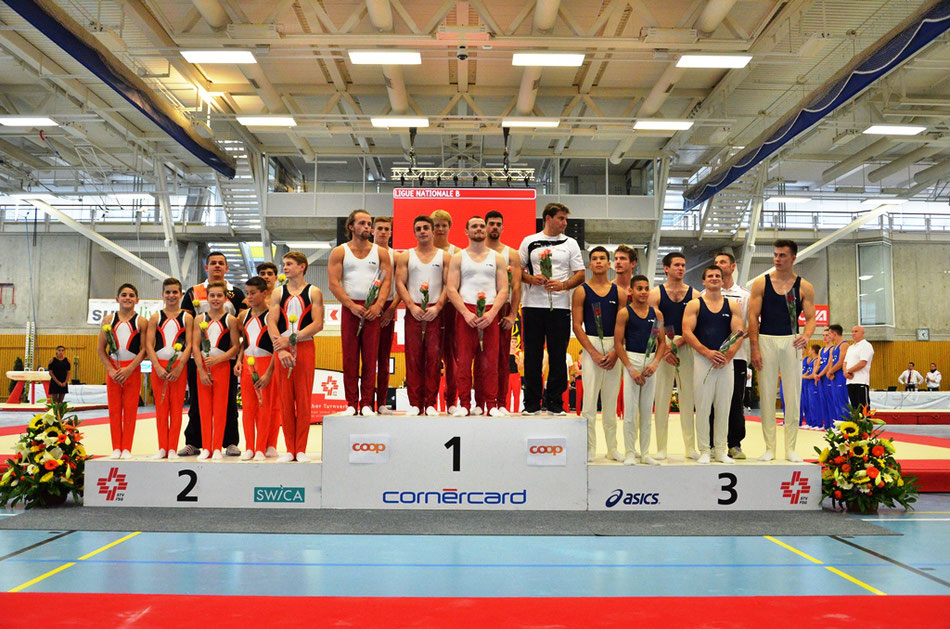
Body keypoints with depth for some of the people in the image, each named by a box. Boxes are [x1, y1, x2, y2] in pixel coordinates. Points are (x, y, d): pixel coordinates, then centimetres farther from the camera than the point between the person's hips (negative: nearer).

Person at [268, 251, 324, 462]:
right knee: (285, 400, 3)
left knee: (303, 399, -1)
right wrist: (280, 349, -12)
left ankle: (301, 450, 5)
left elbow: (318, 324, -5)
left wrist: (291, 339, -14)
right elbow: (271, 322, 2)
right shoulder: (278, 293, 11)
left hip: (305, 348, -2)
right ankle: (289, 450, 9)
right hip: (282, 350, 2)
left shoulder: (313, 293, 4)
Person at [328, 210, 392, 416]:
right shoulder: (339, 252, 7)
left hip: (372, 309, 1)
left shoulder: (380, 252, 11)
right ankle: (351, 403, 6)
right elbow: (333, 283, -1)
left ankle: (367, 404, 3)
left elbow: (387, 280, 5)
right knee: (350, 357, 0)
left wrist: (378, 305, -11)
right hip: (349, 308, -1)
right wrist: (352, 306, -11)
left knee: (370, 357, -1)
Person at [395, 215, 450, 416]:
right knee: (413, 358, -2)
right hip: (414, 311, 1)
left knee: (433, 357, -3)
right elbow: (400, 283, 4)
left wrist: (437, 307, -10)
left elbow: (448, 284, 3)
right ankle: (414, 403, 2)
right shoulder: (405, 256, 12)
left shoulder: (444, 256, 10)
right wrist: (412, 307, -9)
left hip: (436, 312, -1)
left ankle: (430, 403, 2)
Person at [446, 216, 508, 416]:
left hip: (490, 313, 1)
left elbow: (503, 289, 6)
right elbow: (451, 289, 2)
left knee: (490, 361, -2)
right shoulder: (458, 257, 10)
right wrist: (466, 313, -11)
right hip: (465, 312, -1)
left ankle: (491, 404, 4)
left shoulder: (497, 258, 13)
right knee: (464, 359, -4)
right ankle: (464, 404, 2)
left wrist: (491, 313, -10)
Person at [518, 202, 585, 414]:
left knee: (558, 356, 0)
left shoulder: (570, 243, 11)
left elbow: (580, 274, 7)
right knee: (532, 355, 2)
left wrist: (562, 285, -12)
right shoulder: (529, 242, 11)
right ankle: (532, 403, 9)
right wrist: (531, 279, -10)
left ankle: (554, 402, 9)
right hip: (533, 305, 0)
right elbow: (517, 269, 10)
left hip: (560, 307, 0)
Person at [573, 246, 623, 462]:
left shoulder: (619, 292, 9)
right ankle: (589, 448, 2)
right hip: (591, 346, -3)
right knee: (590, 398, -5)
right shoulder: (581, 291, 1)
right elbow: (577, 325, -3)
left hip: (614, 349, 3)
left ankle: (612, 448, 16)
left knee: (611, 400, 8)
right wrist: (594, 353, -11)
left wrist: (615, 352, -7)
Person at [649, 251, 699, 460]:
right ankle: (661, 448, 7)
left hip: (687, 347, 1)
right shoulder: (656, 293, 3)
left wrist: (677, 343, -12)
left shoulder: (693, 294, 8)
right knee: (662, 398, 0)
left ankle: (691, 447, 12)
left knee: (688, 397, 4)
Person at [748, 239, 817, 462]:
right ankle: (769, 448, 10)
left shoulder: (804, 287, 5)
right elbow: (753, 316, 0)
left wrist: (806, 336, -19)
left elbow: (811, 317, 3)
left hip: (791, 342, 1)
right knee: (767, 396, 2)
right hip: (766, 341, 0)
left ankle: (790, 449, 11)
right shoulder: (761, 283, 3)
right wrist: (754, 348, -8)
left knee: (793, 396, 2)